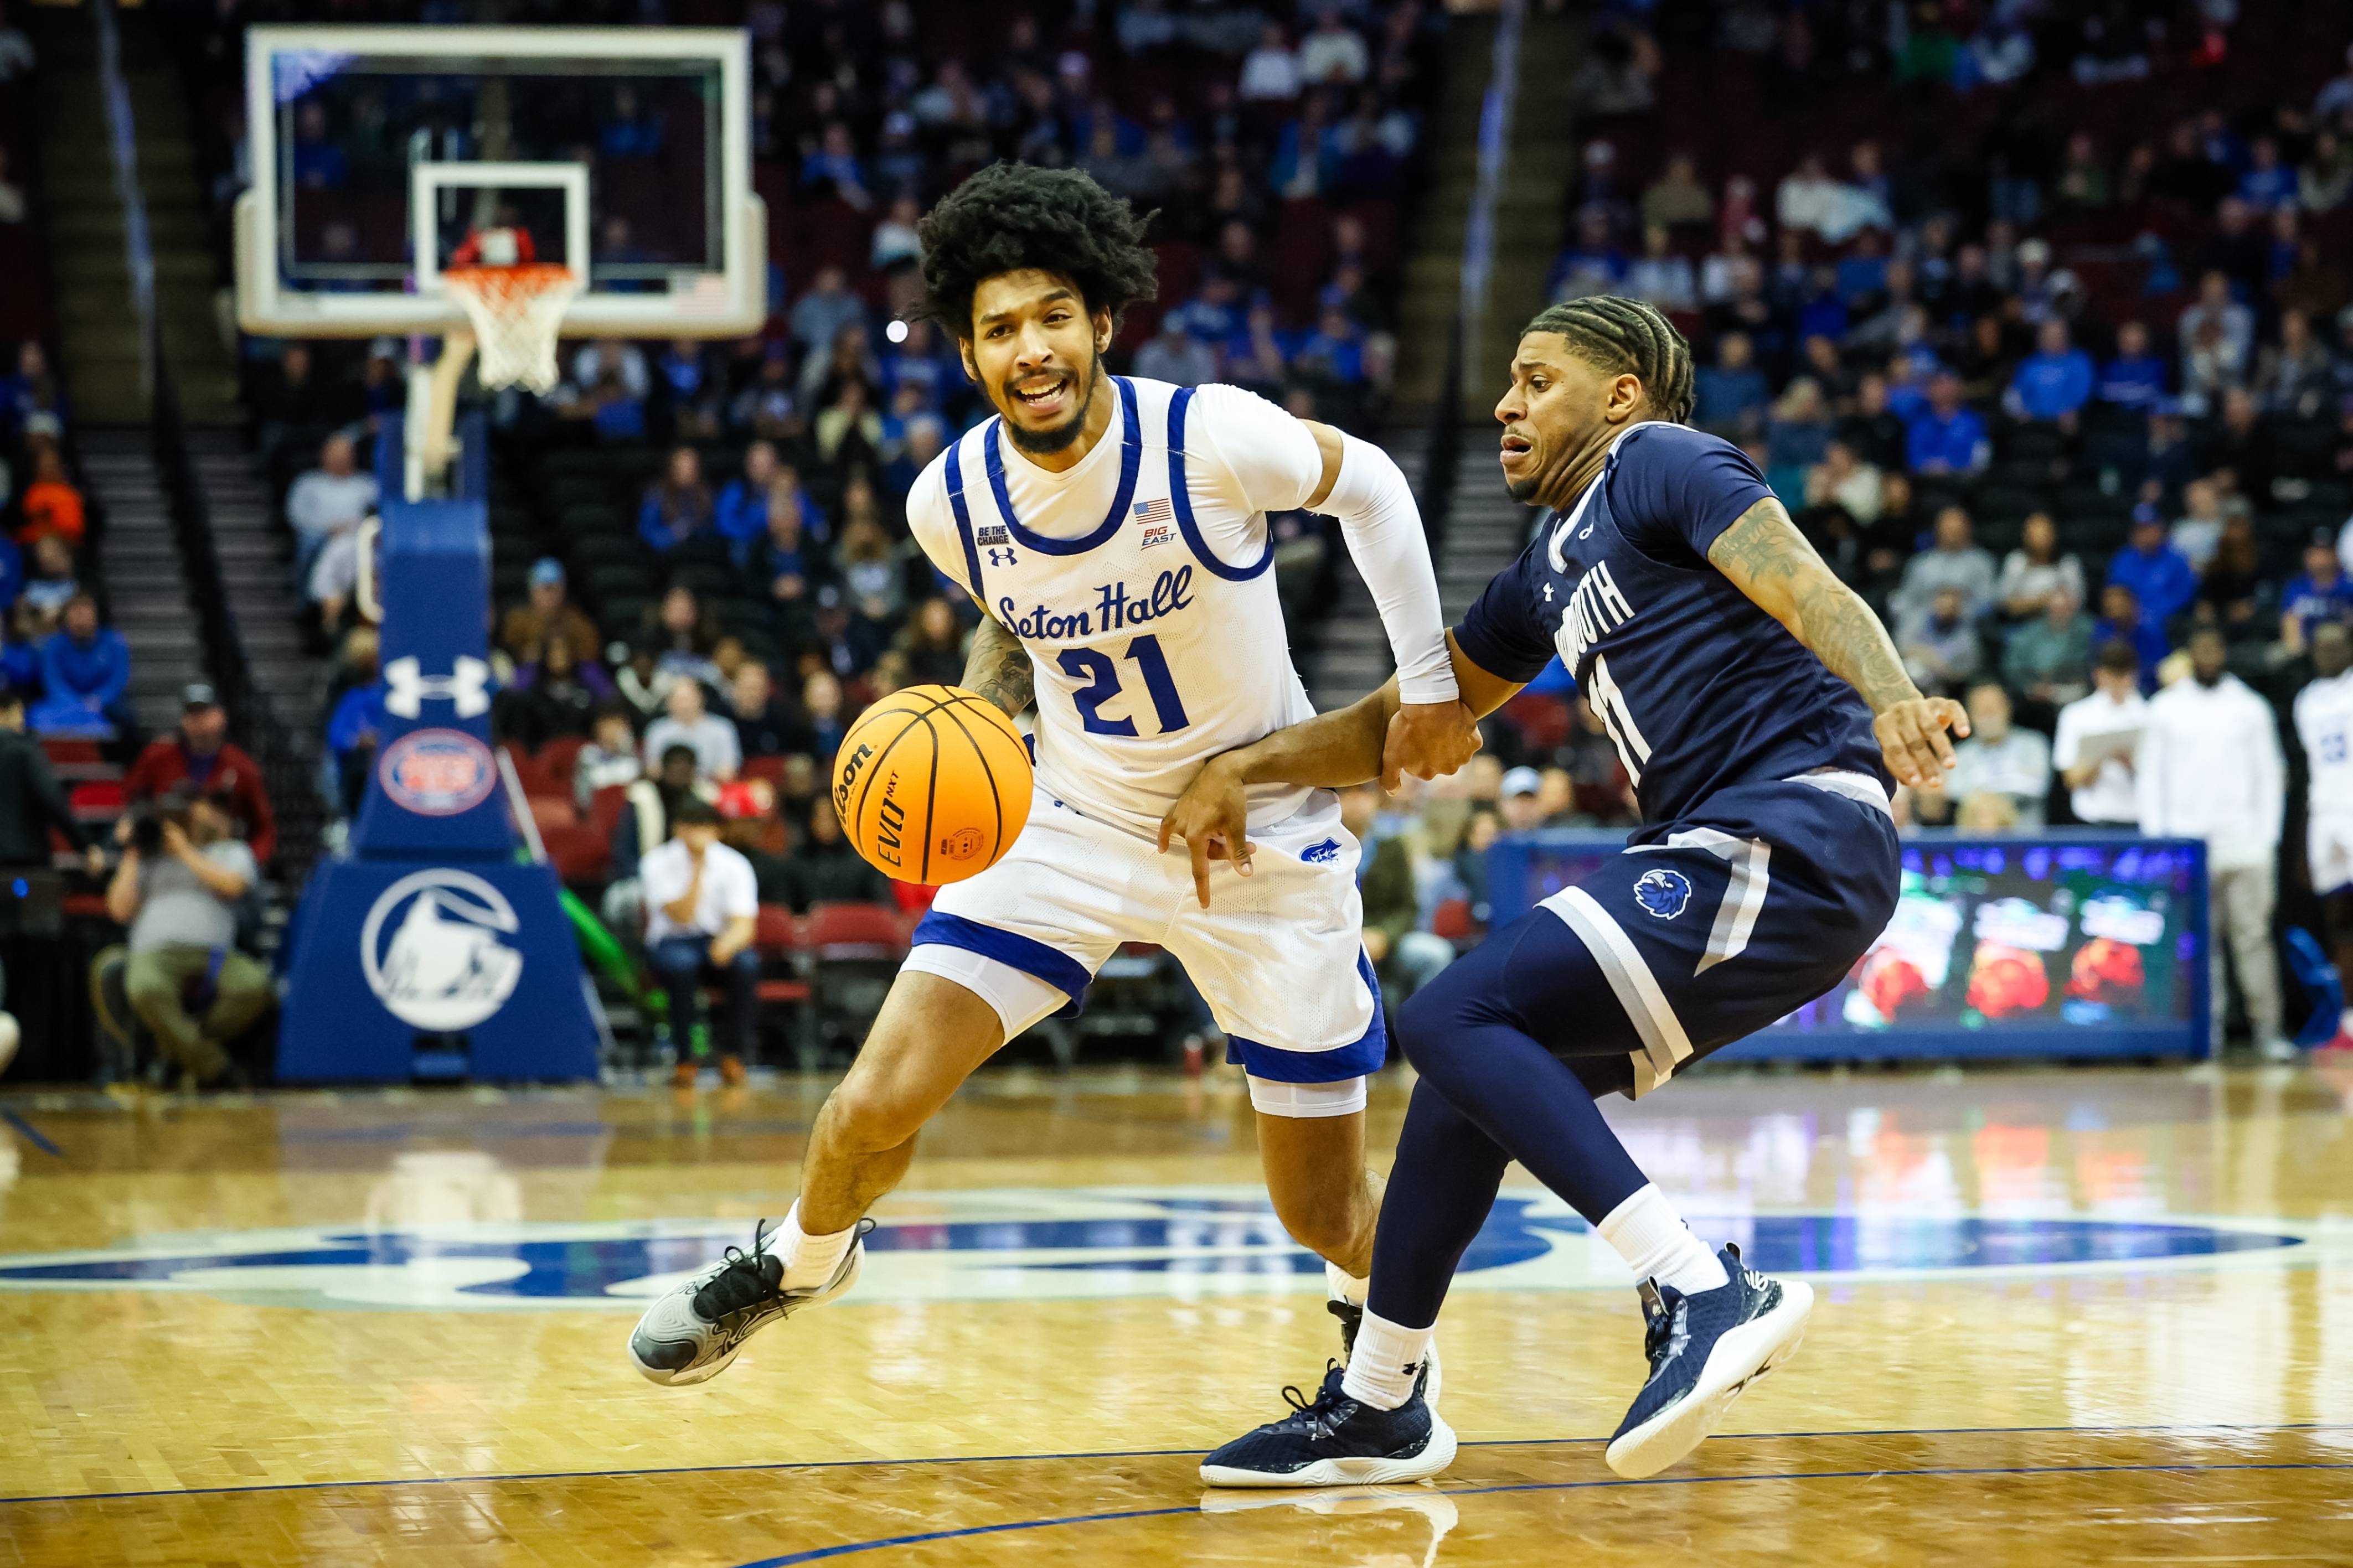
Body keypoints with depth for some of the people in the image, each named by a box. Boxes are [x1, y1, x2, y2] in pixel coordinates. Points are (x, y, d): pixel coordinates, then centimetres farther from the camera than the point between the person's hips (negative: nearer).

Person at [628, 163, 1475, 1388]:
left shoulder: (1211, 439, -24)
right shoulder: (953, 503, -12)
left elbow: (1365, 485, -4)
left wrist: (1428, 682, -4)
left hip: (1262, 838, -2)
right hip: (1076, 824, 2)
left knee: (1324, 1216, 3)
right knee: (877, 1106, -10)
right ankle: (798, 1262, 24)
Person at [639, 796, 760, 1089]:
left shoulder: (734, 865, -5)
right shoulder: (657, 864, -9)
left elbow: (744, 923, -16)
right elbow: (682, 915, -19)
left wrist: (728, 943, -39)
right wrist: (698, 869, -25)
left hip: (721, 941, 2)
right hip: (672, 942, -2)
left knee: (746, 963, -32)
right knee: (681, 964, -37)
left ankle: (734, 1056, -20)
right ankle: (685, 1059, -26)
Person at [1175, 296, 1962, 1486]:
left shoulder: (1662, 465, -1)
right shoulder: (1547, 573, 25)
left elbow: (1805, 589, -18)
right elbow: (1408, 717, 33)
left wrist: (1891, 699, -36)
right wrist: (1246, 769, 22)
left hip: (1797, 839, -9)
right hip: (1723, 856, 9)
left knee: (1454, 1020, -18)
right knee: (1472, 1070, 17)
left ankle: (1704, 1293, -27)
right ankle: (1375, 1407, 28)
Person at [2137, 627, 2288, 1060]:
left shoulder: (2251, 708, 9)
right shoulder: (2165, 709, 9)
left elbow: (2270, 776, 9)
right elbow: (2150, 777, 8)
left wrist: (2266, 837, 0)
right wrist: (2156, 840, -1)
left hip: (2243, 842, 0)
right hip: (2185, 843, 0)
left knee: (2253, 935, -8)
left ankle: (2267, 1028, -9)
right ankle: (2208, 1028, 3)